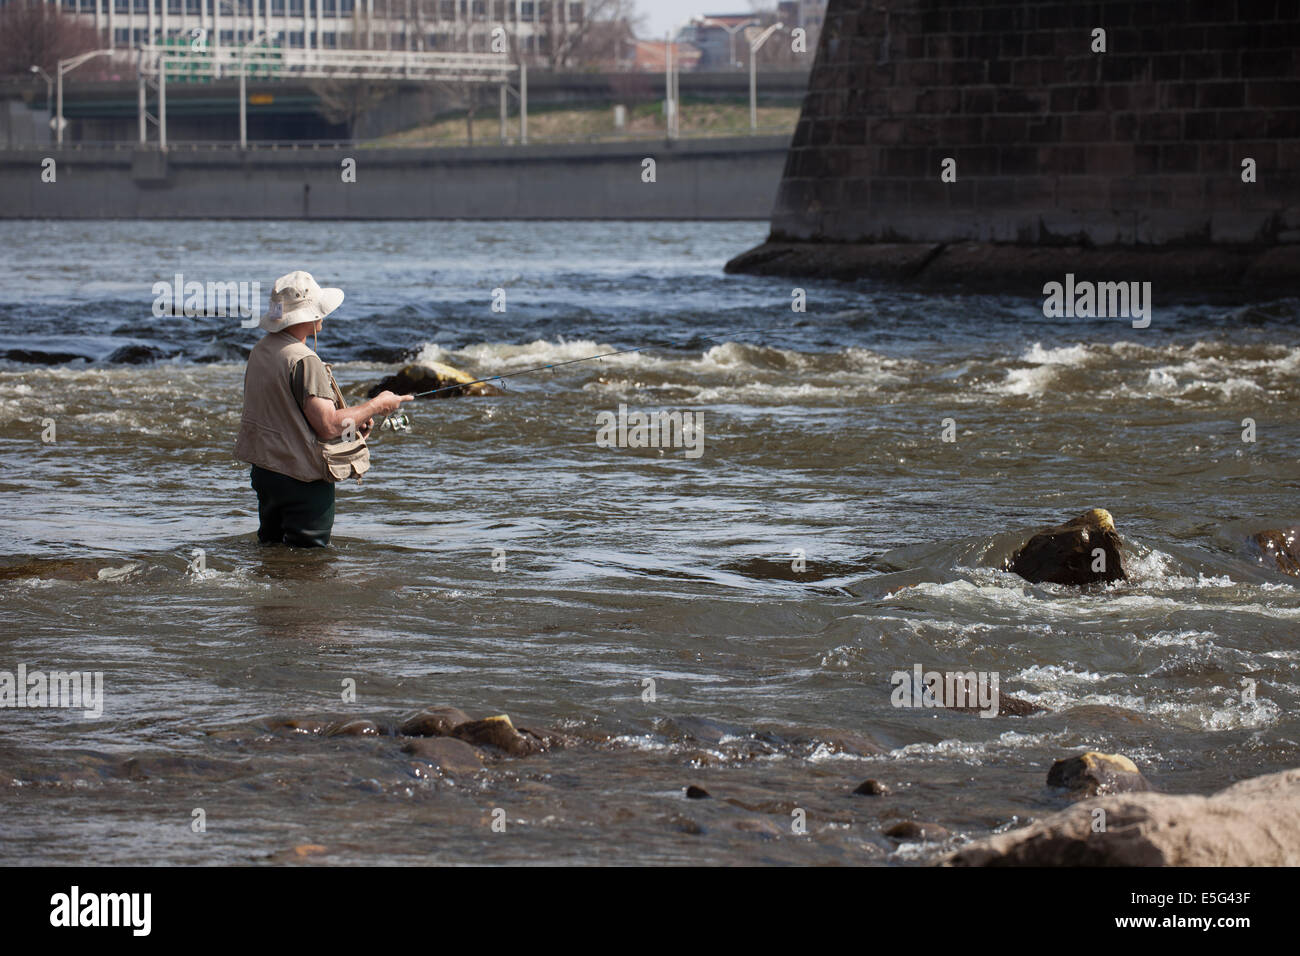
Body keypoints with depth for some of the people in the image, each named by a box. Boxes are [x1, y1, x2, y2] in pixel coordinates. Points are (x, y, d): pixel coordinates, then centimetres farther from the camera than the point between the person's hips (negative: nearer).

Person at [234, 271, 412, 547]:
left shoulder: (260, 351, 7)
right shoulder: (304, 361, -22)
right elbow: (328, 426, -26)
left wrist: (352, 419, 12)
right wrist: (376, 406, -12)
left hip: (263, 470, 9)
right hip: (302, 479, -9)